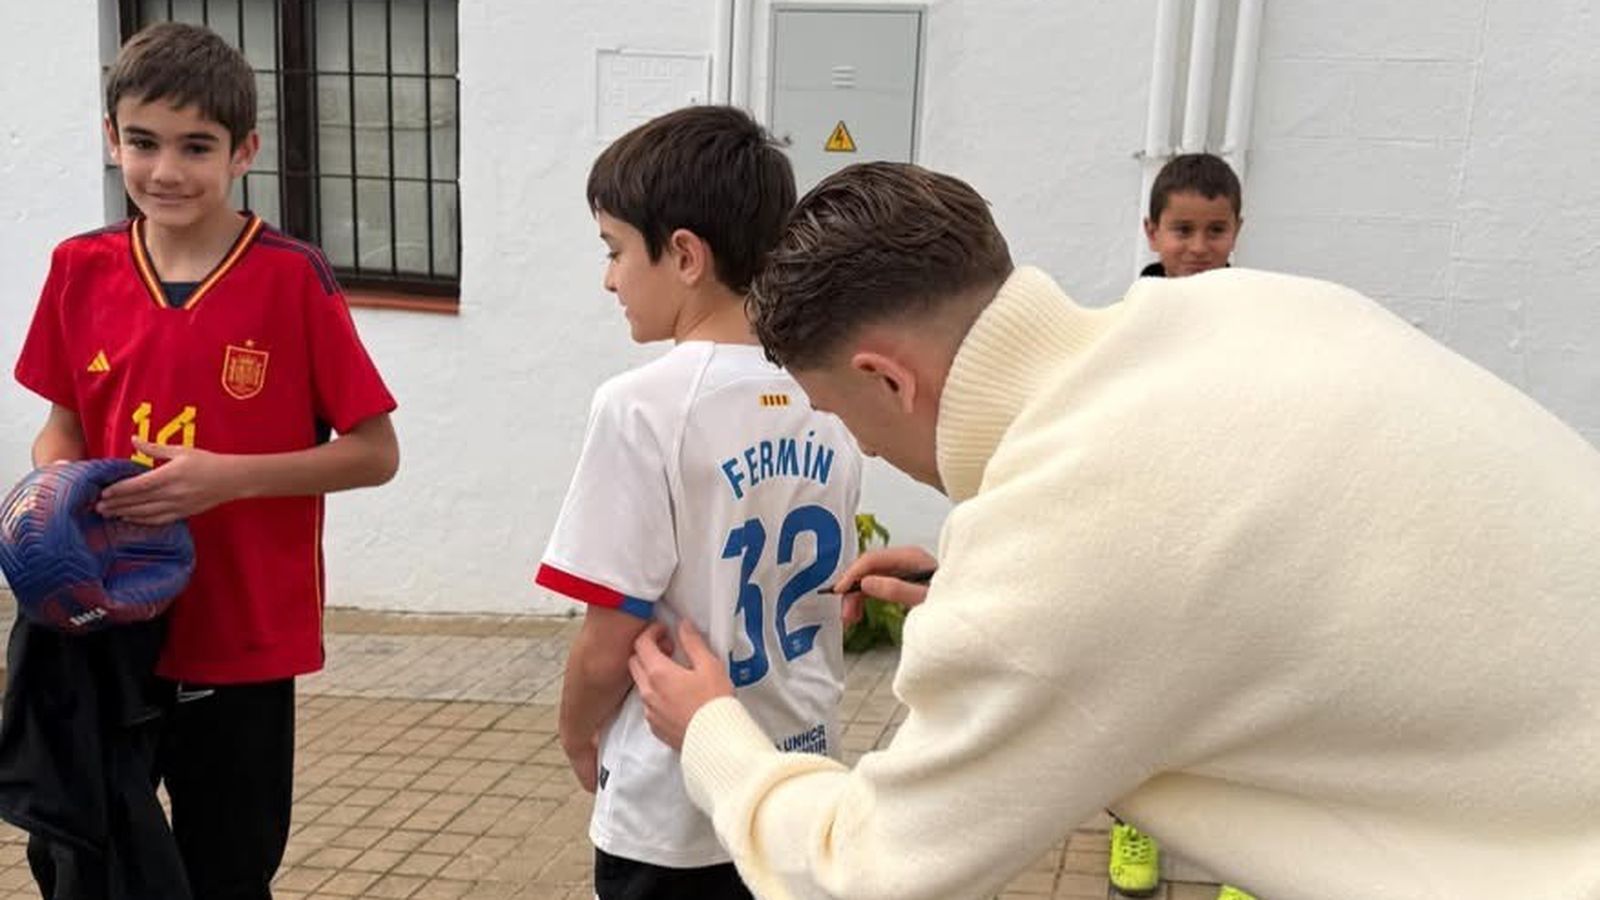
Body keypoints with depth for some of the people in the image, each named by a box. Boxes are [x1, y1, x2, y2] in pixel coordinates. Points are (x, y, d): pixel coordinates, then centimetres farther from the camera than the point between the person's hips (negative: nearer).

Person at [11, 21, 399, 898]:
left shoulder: (292, 276, -13)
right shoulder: (81, 269, 0)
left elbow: (375, 452, -10)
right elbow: (63, 423, 12)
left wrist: (228, 476, -21)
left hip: (241, 640, -3)